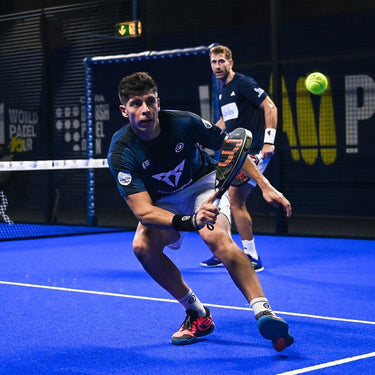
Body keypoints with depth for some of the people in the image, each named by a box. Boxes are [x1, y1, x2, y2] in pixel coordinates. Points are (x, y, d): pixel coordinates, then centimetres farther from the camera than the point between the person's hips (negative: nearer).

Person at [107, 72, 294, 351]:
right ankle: (198, 315, -10)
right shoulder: (121, 153, -26)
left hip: (204, 183, -2)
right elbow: (143, 211, -34)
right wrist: (190, 221, -51)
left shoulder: (184, 122, -25)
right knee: (143, 246, -26)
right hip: (164, 202, 2)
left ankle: (265, 313, -41)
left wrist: (265, 185, -17)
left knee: (217, 237, -33)